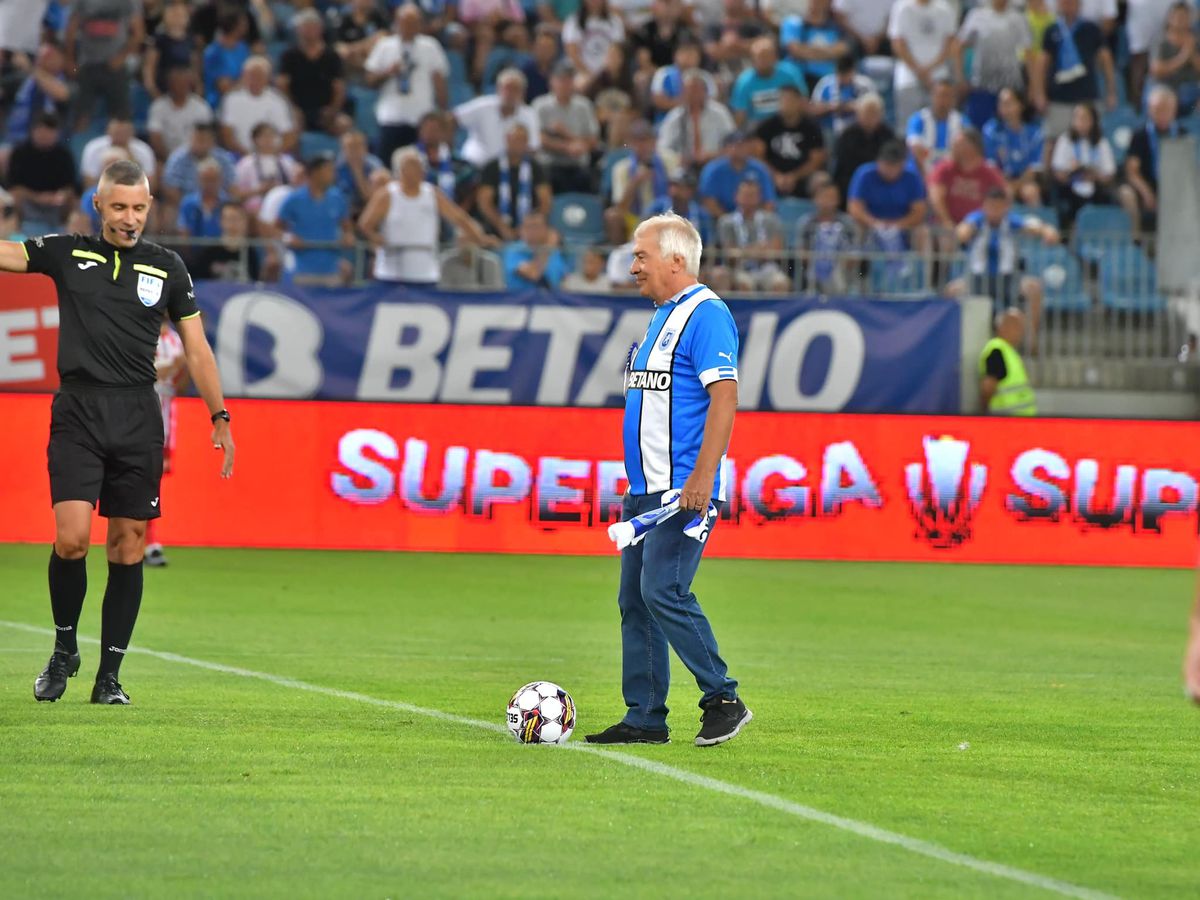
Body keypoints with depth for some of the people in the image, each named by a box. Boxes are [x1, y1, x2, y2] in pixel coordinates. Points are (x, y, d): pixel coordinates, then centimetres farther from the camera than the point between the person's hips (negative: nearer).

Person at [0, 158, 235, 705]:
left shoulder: (167, 267, 9)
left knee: (128, 548, 1)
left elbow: (196, 347, 13)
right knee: (71, 538, -14)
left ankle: (109, 676, 10)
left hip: (138, 418, 2)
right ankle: (64, 650, 9)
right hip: (78, 413, -2)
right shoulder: (66, 253, 6)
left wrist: (219, 416, 8)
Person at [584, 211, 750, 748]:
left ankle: (723, 700, -7)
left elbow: (724, 397, -20)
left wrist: (703, 475, -26)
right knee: (634, 599, 7)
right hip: (646, 489, 10)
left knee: (663, 591, -16)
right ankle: (645, 718, 10)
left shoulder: (706, 315, -11)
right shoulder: (662, 316, 19)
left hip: (685, 488, -10)